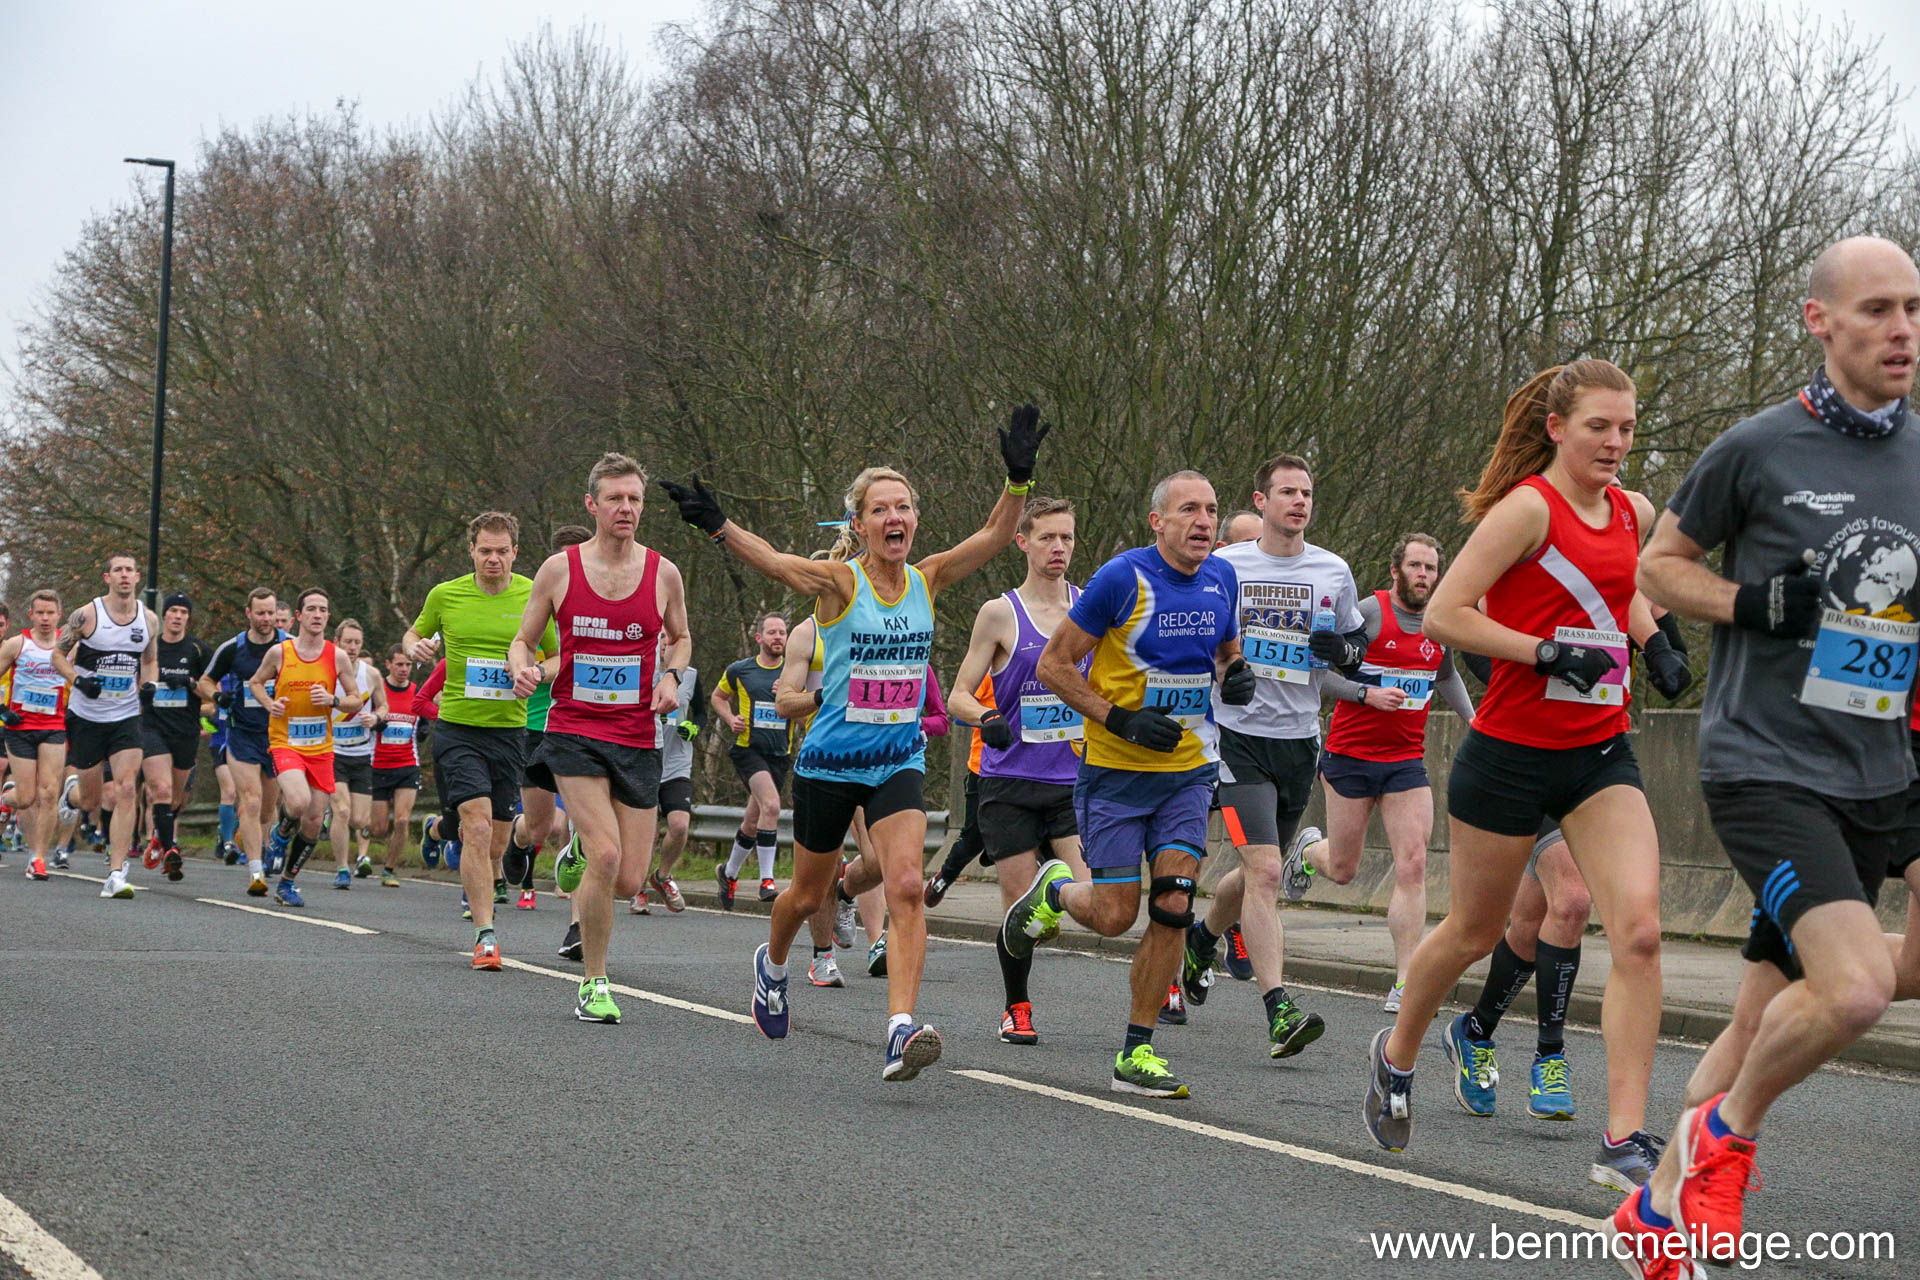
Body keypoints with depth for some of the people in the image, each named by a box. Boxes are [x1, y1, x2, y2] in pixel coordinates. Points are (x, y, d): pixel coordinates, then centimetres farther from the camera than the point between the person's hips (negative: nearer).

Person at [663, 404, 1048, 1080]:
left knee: (906, 886, -18)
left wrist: (1018, 479, -26)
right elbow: (771, 561, -29)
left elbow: (994, 536, -9)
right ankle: (772, 964, 49)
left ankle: (901, 1029, -25)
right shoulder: (839, 582, -12)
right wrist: (718, 525, -47)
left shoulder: (927, 580, 0)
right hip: (829, 762, -2)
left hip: (899, 763, 2)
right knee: (809, 893, 16)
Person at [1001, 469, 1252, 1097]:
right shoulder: (1122, 579, -14)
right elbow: (1052, 665, -9)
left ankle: (1135, 1053, 3)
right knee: (1114, 916, -2)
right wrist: (1121, 720, -18)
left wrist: (1237, 674, -1)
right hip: (1116, 770, -4)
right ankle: (1054, 891, 34)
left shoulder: (1221, 578, 3)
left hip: (1189, 771, 4)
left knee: (1172, 909, -8)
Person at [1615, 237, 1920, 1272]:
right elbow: (1659, 563, 5)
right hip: (1762, 764, -5)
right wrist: (1752, 604, -13)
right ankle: (1727, 1134, 3)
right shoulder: (1759, 448, -6)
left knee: (1769, 1018, 10)